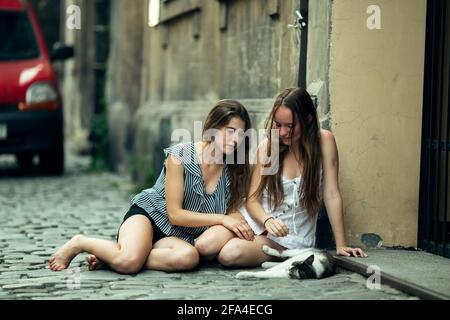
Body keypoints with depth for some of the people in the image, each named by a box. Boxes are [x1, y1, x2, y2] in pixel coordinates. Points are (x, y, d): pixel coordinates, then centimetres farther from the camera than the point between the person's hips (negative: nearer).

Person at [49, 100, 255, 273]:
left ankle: (112, 257, -19)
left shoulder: (233, 170, -1)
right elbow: (174, 214, -15)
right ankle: (81, 243, -5)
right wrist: (222, 219, -19)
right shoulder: (180, 156, -14)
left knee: (189, 257, -36)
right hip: (149, 214, -4)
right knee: (129, 261, -38)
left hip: (177, 236, 4)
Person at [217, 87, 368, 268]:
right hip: (260, 223, 4)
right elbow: (253, 199, 0)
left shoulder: (324, 141, -5)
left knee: (231, 254, -31)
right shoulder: (267, 147, 2)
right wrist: (267, 220, -22)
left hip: (293, 238, -3)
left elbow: (332, 196, -5)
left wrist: (341, 246, -8)